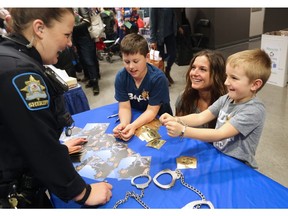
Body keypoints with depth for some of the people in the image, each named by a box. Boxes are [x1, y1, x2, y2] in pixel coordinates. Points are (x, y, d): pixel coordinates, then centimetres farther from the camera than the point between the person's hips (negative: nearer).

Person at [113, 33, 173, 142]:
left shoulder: (158, 78, -24)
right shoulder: (120, 77, -13)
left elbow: (151, 111, -21)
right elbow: (124, 107, -13)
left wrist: (133, 126, -36)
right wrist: (124, 124, -33)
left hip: (159, 121, -3)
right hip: (135, 118, 4)